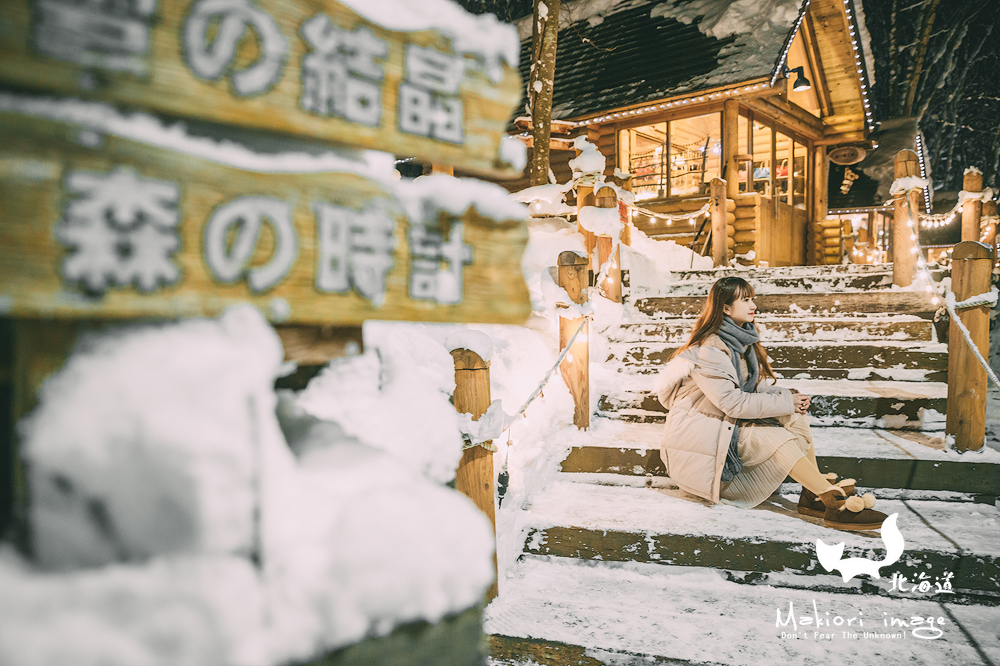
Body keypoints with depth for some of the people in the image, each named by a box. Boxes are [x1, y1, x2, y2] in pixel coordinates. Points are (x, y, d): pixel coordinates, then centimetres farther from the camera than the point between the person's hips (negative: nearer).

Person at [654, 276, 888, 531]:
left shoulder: (743, 341, 7)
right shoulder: (709, 351, -22)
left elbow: (759, 385, 8)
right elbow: (733, 402, -25)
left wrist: (789, 396, -13)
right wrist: (785, 403, -19)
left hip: (732, 423, 9)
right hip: (699, 430, -9)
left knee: (796, 416, -9)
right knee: (777, 438, -25)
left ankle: (814, 496, -12)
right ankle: (838, 505, -22)